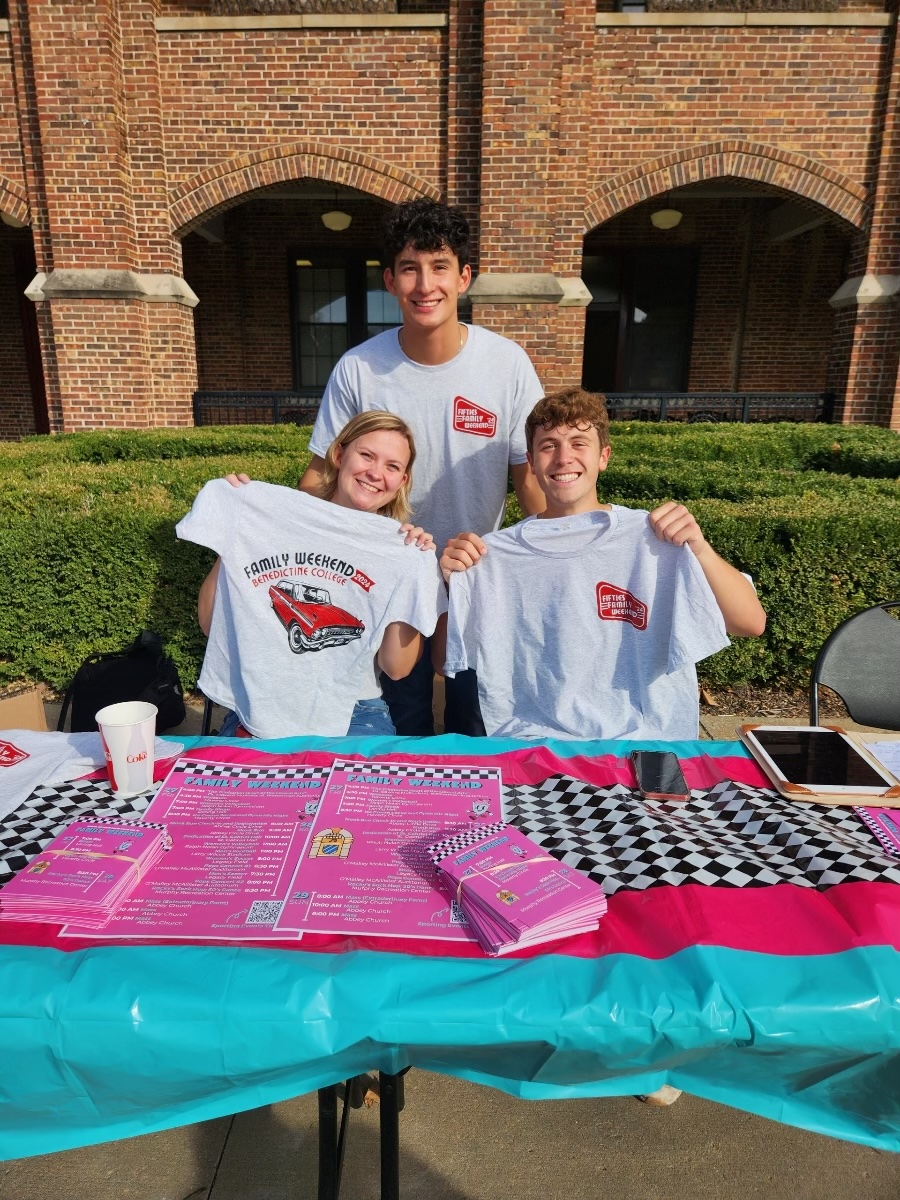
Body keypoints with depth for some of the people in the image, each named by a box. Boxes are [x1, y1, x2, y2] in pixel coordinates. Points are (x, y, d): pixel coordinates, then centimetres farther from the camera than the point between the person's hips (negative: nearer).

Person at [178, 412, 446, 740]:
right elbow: (210, 624, 1)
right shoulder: (272, 520, -1)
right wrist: (229, 541, -8)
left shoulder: (400, 550, 1)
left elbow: (396, 668, -4)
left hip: (353, 714, 1)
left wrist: (412, 573, -11)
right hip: (259, 710, -1)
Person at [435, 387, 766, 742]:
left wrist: (700, 548, -16)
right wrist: (453, 582, -7)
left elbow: (751, 624, -1)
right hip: (528, 745, 0)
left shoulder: (653, 537, 2)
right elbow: (448, 664, 9)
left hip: (642, 744, 1)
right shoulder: (493, 554, 5)